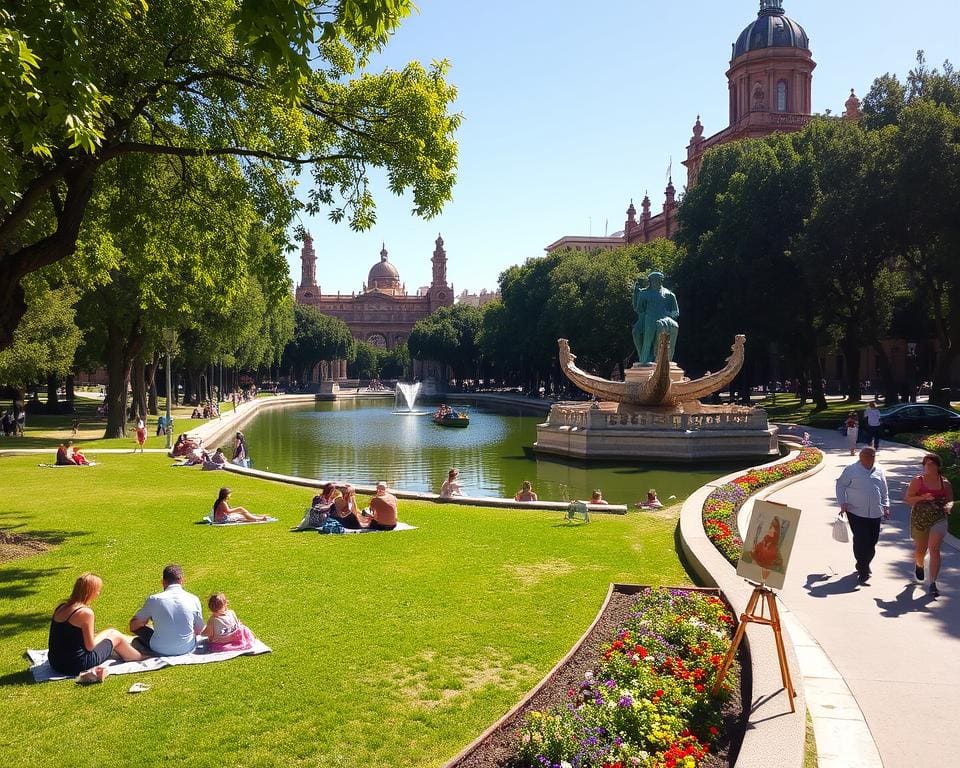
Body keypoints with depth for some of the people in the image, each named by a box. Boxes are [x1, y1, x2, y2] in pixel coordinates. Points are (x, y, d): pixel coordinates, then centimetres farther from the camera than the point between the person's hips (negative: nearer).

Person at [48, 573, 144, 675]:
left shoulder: (61, 607, 4)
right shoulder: (86, 612, -20)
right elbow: (90, 646, -15)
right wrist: (103, 634, 5)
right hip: (76, 666, -7)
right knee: (116, 637, 14)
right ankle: (140, 657, 35)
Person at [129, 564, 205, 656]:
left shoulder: (154, 599, -9)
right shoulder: (194, 599, -6)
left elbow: (133, 626, 3)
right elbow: (198, 630, 4)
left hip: (160, 651, -2)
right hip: (187, 650, 2)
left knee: (137, 626, 19)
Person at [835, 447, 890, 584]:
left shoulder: (879, 471, 11)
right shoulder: (851, 470, -1)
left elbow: (884, 490, 20)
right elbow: (840, 485, 5)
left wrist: (886, 506, 15)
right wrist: (842, 503, -3)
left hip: (875, 513, 4)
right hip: (856, 512, -4)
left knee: (872, 542, 8)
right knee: (861, 541, -10)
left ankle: (863, 566, 30)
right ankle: (863, 571, -2)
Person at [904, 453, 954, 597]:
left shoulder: (944, 483, 2)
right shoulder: (917, 481, -4)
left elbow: (950, 498, 17)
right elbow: (907, 499, -5)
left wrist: (943, 504, -4)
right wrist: (922, 497, -21)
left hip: (938, 519, 0)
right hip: (920, 519, 0)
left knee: (934, 549, -14)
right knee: (920, 550, 15)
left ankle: (933, 583, -10)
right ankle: (919, 565, 52)